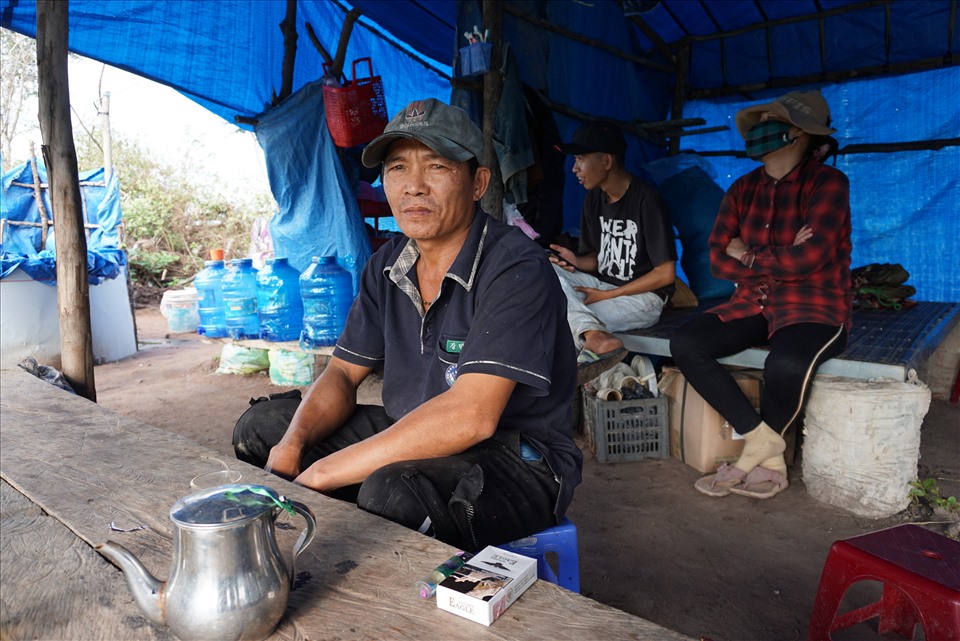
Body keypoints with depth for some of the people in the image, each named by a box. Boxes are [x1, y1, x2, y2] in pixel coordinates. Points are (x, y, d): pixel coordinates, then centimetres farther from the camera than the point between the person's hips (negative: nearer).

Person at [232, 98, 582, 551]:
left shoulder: (516, 269, -22)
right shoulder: (387, 266, 3)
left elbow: (471, 416, -32)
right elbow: (342, 374, 6)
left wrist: (320, 474, -27)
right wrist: (291, 446, -16)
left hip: (518, 457, -7)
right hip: (413, 437, 7)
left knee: (393, 492, -37)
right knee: (261, 427, 4)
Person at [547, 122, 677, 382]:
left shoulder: (646, 199, -15)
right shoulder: (594, 198, 6)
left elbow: (666, 273, -15)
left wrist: (607, 296, -15)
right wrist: (577, 261, -12)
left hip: (642, 297, -8)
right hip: (602, 285, 8)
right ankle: (595, 336, -40)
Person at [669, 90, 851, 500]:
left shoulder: (827, 182, -7)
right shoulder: (743, 189, 8)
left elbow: (810, 257, -20)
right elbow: (719, 261, -1)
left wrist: (750, 258, -7)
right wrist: (783, 259, -11)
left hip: (815, 307, -5)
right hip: (753, 304, 6)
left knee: (785, 366, -37)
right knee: (685, 344, -19)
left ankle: (755, 456, -6)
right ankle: (765, 447, -14)